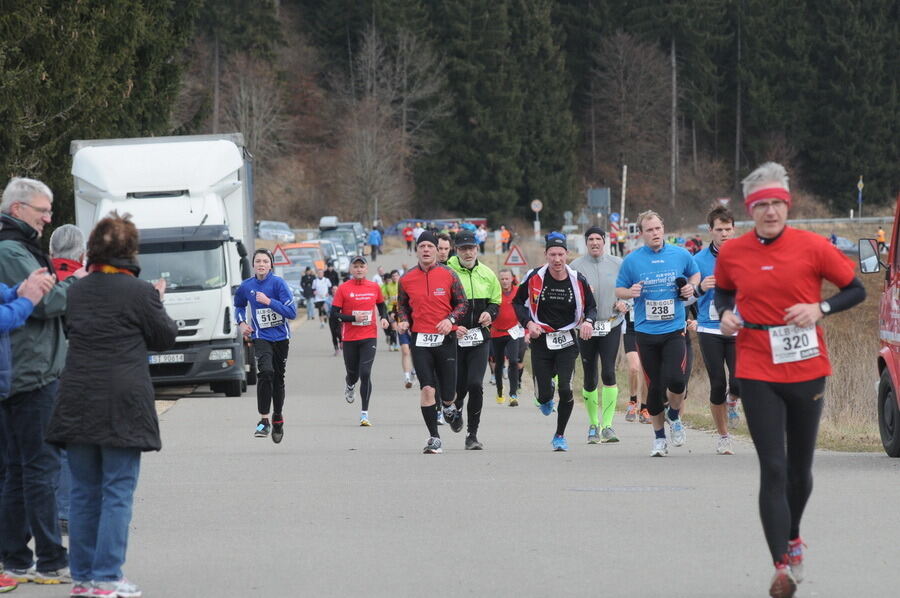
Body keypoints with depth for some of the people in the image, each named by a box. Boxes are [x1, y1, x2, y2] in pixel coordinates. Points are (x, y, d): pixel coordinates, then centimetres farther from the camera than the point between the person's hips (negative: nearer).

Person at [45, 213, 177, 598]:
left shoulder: (76, 292, 6)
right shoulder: (139, 292, -8)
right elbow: (165, 337, 2)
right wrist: (157, 301, 18)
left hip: (77, 403, 5)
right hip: (123, 404, -5)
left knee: (84, 491, 11)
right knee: (118, 491, -1)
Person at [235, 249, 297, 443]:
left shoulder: (278, 283, -9)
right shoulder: (246, 286, 1)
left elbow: (292, 312, -15)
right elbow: (239, 305, 23)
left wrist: (268, 301, -21)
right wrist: (242, 323, 5)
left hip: (280, 337, 0)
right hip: (261, 337, 0)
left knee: (278, 378, 12)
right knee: (265, 371, -24)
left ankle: (278, 418, 33)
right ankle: (264, 421, -23)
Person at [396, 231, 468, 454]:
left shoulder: (448, 275, -1)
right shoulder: (407, 279, 4)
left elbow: (462, 304, 5)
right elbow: (402, 304, 18)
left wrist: (450, 319, -12)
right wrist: (404, 320, -2)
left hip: (445, 338, 0)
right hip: (420, 340, 1)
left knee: (447, 394, 2)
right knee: (427, 388, -12)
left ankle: (449, 407, 41)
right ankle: (434, 438, -4)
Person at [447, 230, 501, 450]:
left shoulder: (487, 274, 7)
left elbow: (496, 301, 20)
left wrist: (490, 313, -3)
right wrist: (452, 326, -16)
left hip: (479, 338, 2)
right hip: (453, 339, -2)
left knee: (475, 384, -11)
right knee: (458, 386, 2)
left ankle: (472, 434, -4)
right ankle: (456, 410, 39)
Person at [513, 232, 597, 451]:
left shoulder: (578, 280, -3)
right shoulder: (534, 278, -6)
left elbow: (591, 306, 9)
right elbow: (517, 302, 7)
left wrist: (588, 321, -13)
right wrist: (527, 322, -9)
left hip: (567, 342, 0)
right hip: (541, 341, 0)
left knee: (565, 389, -14)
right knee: (544, 396, -1)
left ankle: (560, 435, 7)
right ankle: (545, 398, 41)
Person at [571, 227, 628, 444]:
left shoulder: (617, 264, 5)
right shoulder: (576, 266, 1)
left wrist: (624, 303, -5)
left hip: (611, 326, 0)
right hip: (586, 327, 0)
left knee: (608, 373, -14)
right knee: (590, 378, 5)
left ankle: (608, 426, -13)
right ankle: (594, 425, 20)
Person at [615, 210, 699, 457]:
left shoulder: (681, 255, 2)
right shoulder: (631, 260, -1)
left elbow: (695, 274, 21)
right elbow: (618, 290, 7)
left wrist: (691, 287, 0)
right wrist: (630, 292, -14)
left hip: (674, 330, 0)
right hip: (646, 332, 0)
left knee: (676, 379, -17)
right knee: (655, 386, 4)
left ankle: (674, 415, 15)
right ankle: (659, 437, 21)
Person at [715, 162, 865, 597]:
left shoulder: (812, 247, -7)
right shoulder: (731, 254, -1)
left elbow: (856, 290, 0)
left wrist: (820, 308, -16)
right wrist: (726, 314, -3)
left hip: (807, 372, 1)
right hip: (758, 375, 0)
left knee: (800, 468, 14)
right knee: (773, 468, -10)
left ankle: (792, 537, 43)